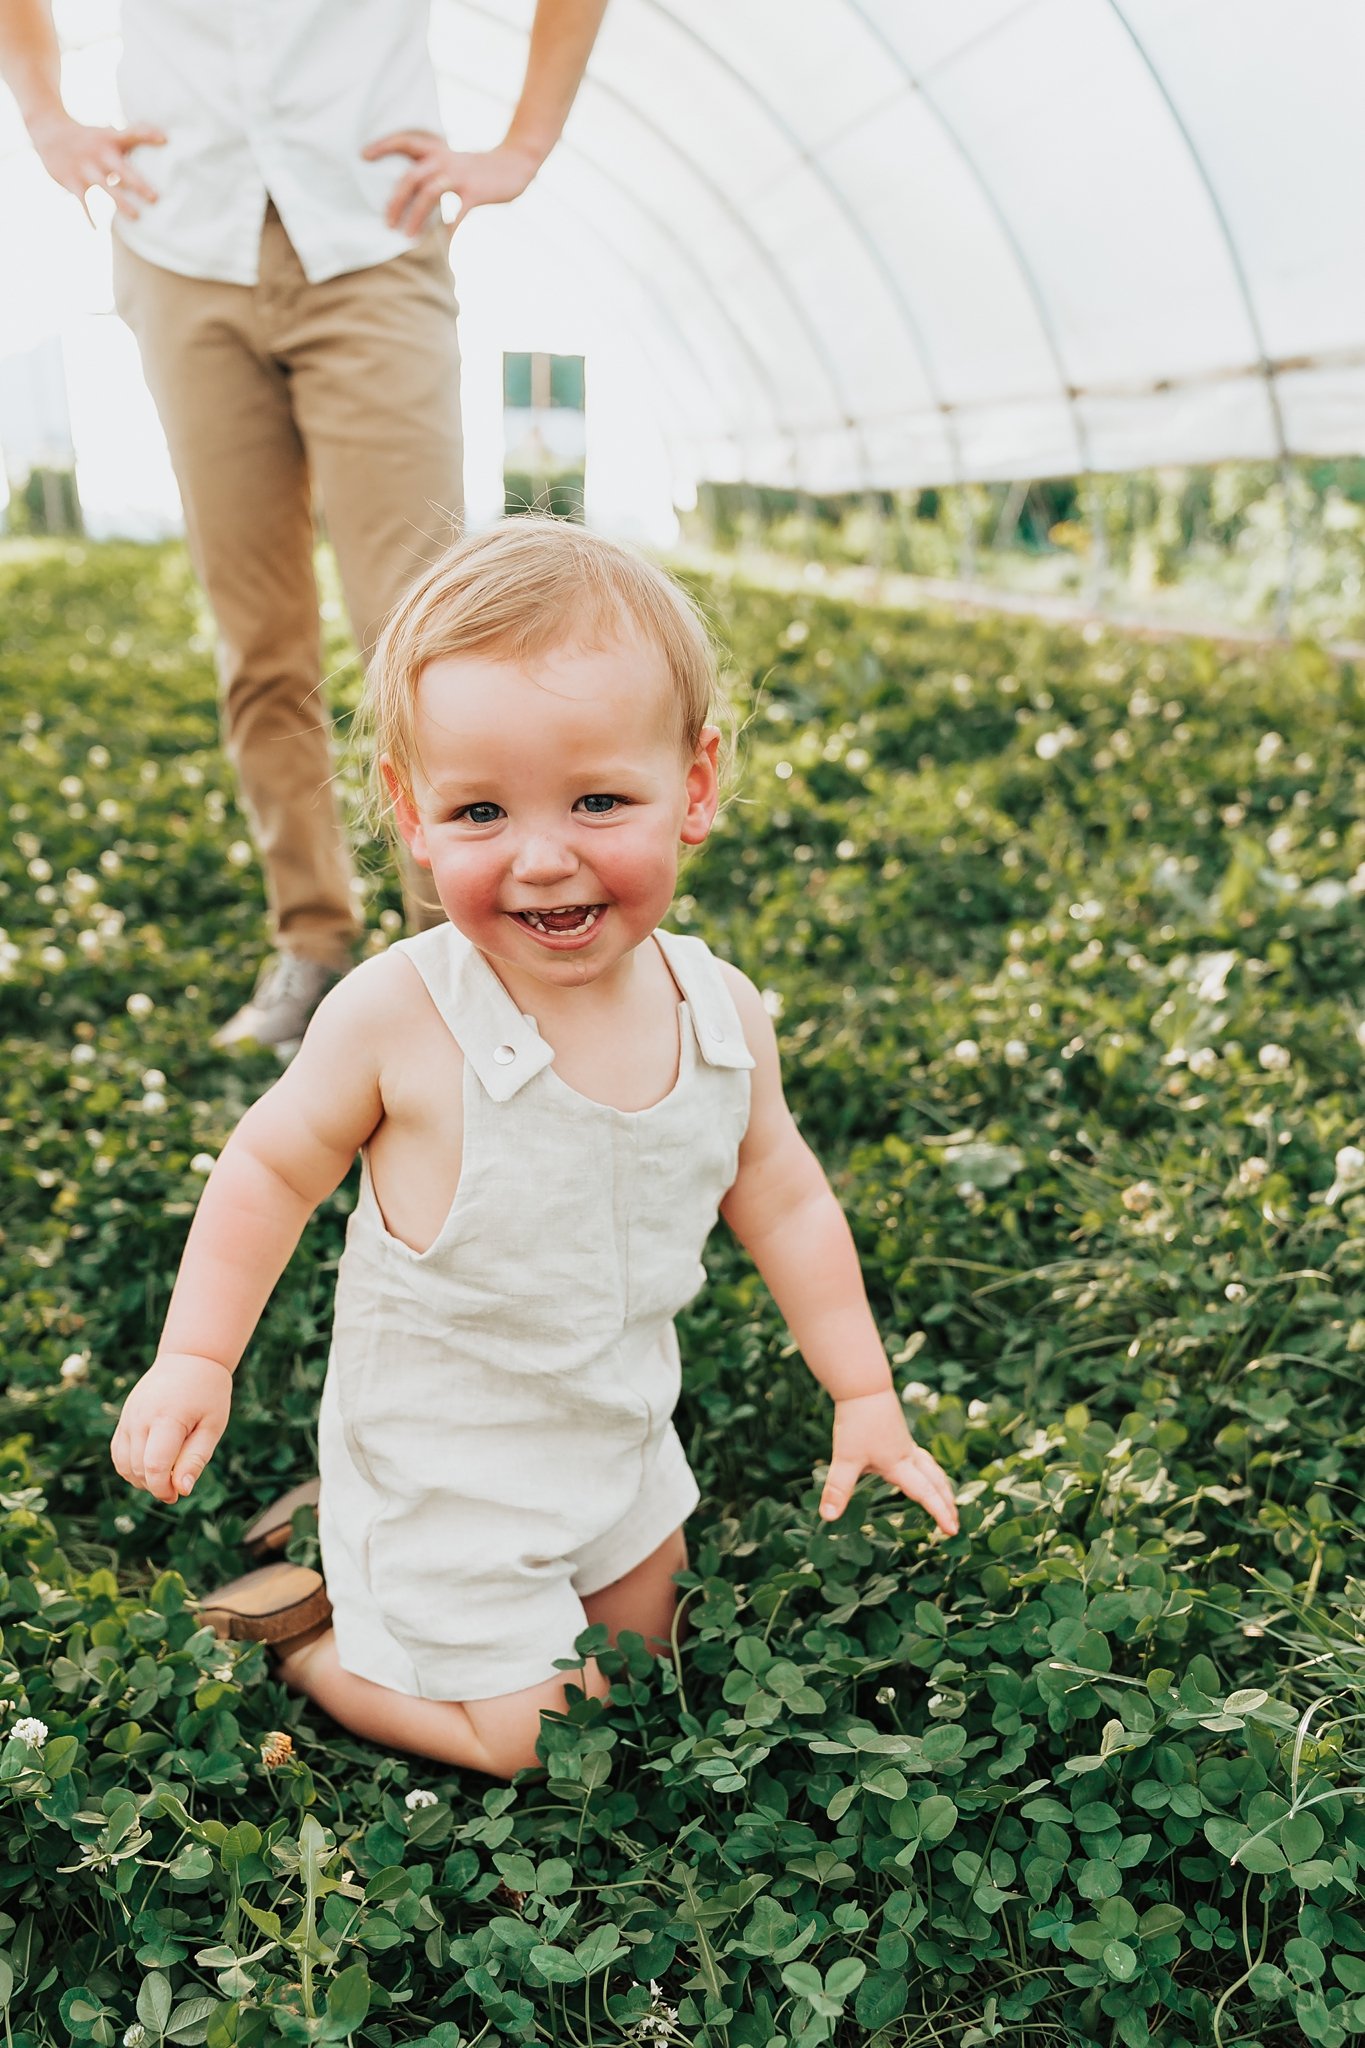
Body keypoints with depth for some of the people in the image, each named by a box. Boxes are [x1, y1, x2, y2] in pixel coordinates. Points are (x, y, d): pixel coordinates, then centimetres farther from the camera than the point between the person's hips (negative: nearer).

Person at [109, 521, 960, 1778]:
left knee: (638, 1652, 26)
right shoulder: (398, 1019, -29)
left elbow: (784, 1203, -1)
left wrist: (865, 1398, 2)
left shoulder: (724, 1015, -15)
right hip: (444, 1470, -5)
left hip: (622, 1436, 5)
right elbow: (272, 1171, -12)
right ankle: (295, 1629, 25)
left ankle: (352, 1547, 39)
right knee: (530, 1736, 5)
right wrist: (196, 1360, -17)